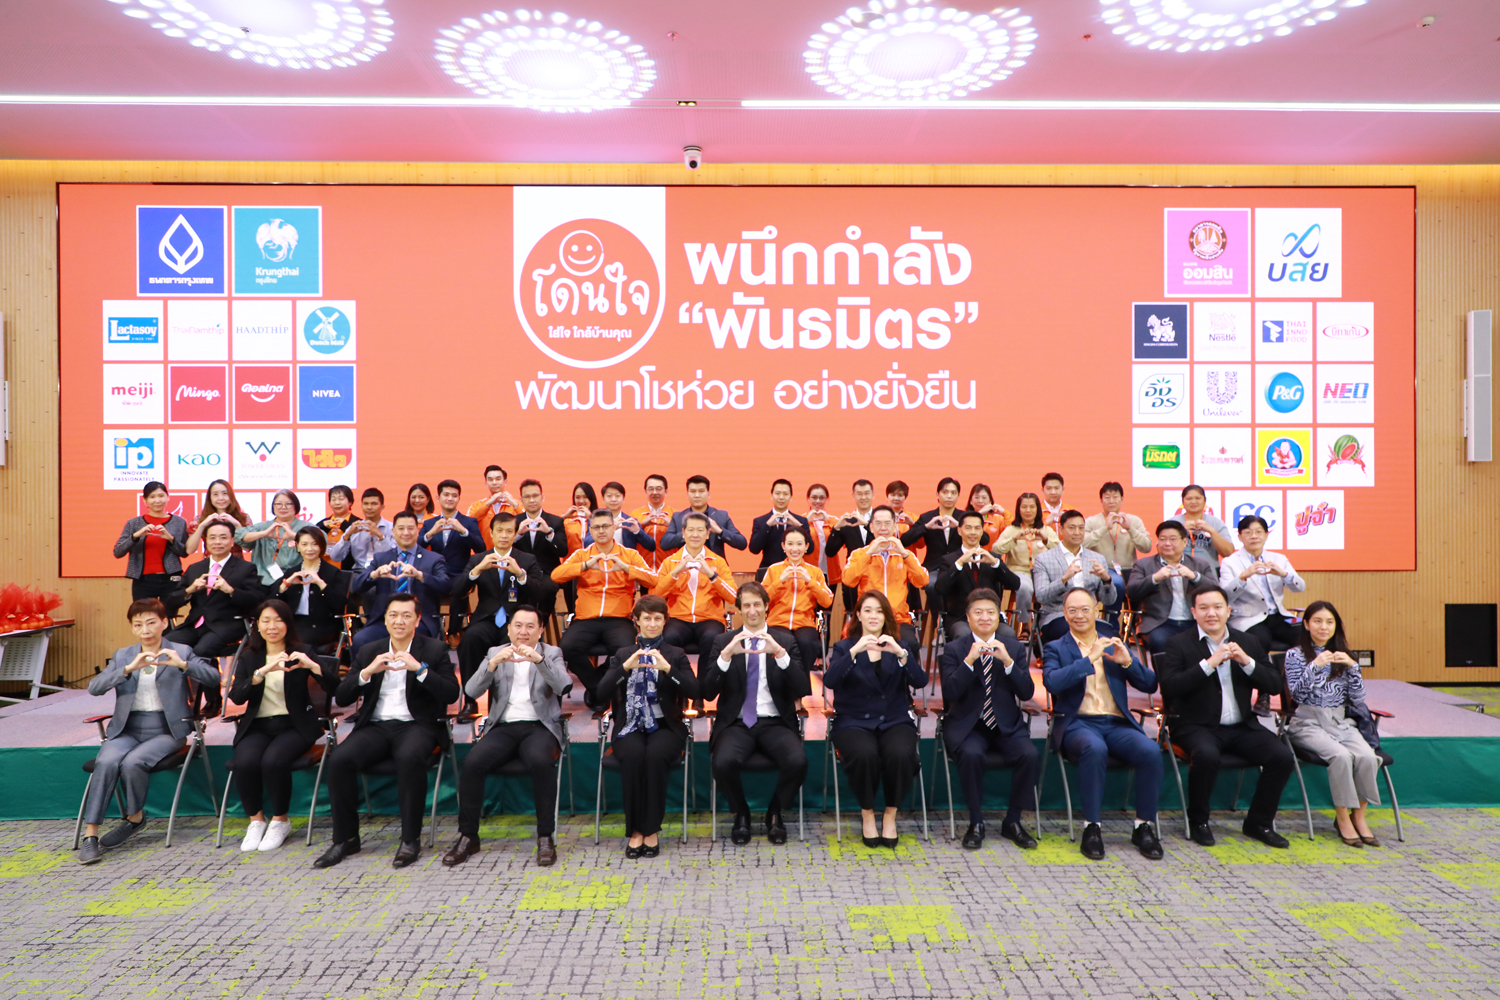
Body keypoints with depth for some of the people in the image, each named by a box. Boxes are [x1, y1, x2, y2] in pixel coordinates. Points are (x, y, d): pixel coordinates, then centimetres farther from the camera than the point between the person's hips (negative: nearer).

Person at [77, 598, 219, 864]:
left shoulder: (181, 652, 6)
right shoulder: (122, 656, 15)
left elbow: (214, 677, -10)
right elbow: (94, 687, -3)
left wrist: (183, 665, -26)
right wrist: (129, 669, -19)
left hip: (165, 730, -3)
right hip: (127, 730, 3)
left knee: (132, 763, -28)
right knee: (106, 762, -27)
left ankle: (135, 817, 0)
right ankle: (90, 835, -21)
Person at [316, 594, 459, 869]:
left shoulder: (435, 649, 6)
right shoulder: (369, 651, 15)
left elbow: (451, 694, -7)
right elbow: (341, 698, 8)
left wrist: (420, 669, -19)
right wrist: (367, 672, -9)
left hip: (417, 725, -3)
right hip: (376, 726, 3)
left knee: (409, 757, -36)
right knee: (339, 759, -25)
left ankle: (411, 839, -21)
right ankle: (345, 838, -7)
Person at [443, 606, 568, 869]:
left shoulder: (551, 653, 10)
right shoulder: (494, 653, 14)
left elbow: (562, 686, -11)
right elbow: (471, 691, -1)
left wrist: (538, 659, -26)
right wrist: (493, 663, -18)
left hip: (540, 726, -2)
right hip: (503, 728, 2)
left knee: (541, 761, -34)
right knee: (471, 762, -26)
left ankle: (546, 837, -22)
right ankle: (468, 836, -10)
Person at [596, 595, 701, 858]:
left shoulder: (676, 654, 12)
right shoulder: (622, 654, 14)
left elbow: (694, 691, -5)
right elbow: (601, 695, 0)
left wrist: (667, 668, -19)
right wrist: (626, 667, -15)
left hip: (665, 726, -1)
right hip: (630, 726, 1)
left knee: (655, 755, -33)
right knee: (633, 755, -33)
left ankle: (651, 830, -21)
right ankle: (635, 830, -20)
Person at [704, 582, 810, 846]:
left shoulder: (784, 641, 9)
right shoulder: (723, 642, 9)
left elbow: (802, 690, -4)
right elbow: (707, 691, -3)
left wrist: (780, 653, -17)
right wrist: (726, 655, -17)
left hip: (775, 723, 0)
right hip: (736, 723, 0)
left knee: (798, 761, -29)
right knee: (723, 763, -31)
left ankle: (774, 813, 2)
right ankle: (741, 814, 2)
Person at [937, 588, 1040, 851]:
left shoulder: (1014, 648, 8)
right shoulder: (954, 649, 1)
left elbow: (1027, 693, -3)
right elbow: (950, 694, -12)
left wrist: (1007, 661, -17)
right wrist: (969, 660, -22)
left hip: (1007, 725, 2)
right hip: (967, 725, -2)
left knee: (1030, 755, -26)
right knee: (971, 755, -33)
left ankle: (1012, 821, -4)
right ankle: (976, 823, -12)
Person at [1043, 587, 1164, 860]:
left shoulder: (1115, 646, 20)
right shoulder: (1055, 648, 10)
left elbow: (1150, 685, 12)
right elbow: (1052, 682, -11)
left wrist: (1128, 661, -6)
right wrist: (1089, 659, -16)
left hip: (1116, 723, 3)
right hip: (1077, 722, -3)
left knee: (1151, 750, -26)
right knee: (1095, 749, -36)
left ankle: (1144, 826, -9)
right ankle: (1091, 827, -22)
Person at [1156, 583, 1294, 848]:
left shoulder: (1246, 643, 13)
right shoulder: (1179, 644, 0)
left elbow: (1275, 684, 6)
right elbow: (1170, 687, -15)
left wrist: (1247, 662, -11)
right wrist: (1209, 663, -20)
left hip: (1242, 726, 4)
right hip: (1197, 726, -4)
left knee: (1282, 757, -17)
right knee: (1207, 755, -34)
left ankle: (1259, 822, 4)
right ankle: (1198, 822, -9)